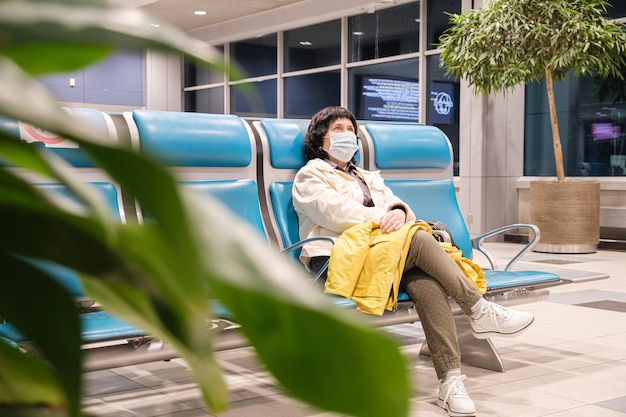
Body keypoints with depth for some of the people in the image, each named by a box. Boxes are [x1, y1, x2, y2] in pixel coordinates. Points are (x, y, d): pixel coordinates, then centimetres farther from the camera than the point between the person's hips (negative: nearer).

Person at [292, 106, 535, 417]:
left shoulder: (369, 178, 33)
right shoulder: (310, 176, 14)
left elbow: (394, 203, 15)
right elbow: (334, 211, -6)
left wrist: (398, 213, -11)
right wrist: (381, 218, -18)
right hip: (339, 262, -5)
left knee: (425, 282, -31)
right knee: (418, 239, -30)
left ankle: (451, 382, -39)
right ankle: (480, 312, -24)